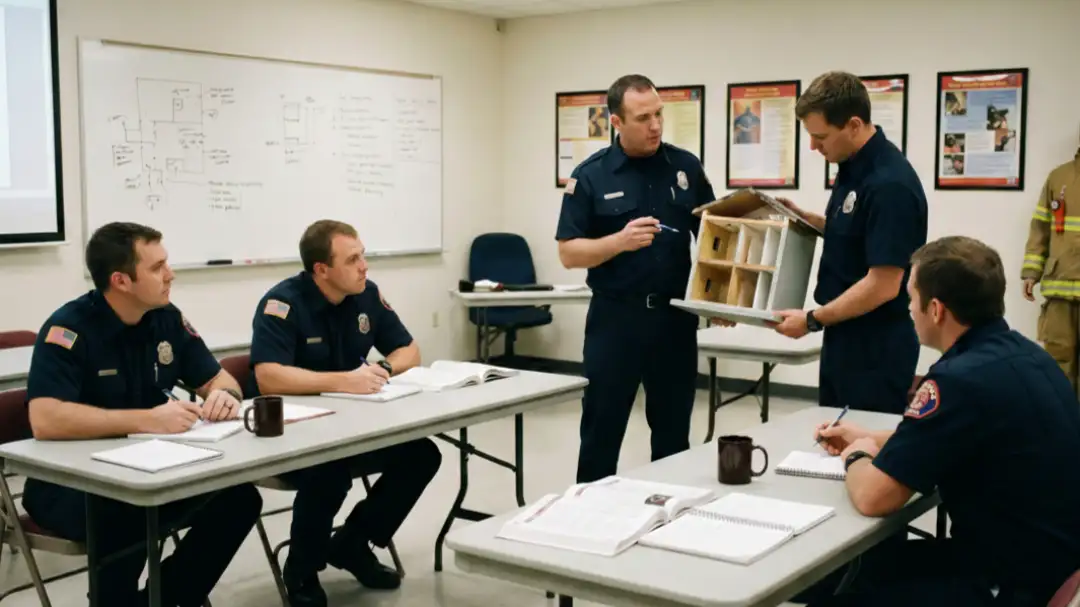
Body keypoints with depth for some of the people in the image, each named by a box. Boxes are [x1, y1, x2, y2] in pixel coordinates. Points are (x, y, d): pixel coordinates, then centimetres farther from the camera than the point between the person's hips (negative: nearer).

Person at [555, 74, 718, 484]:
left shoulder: (686, 167, 4)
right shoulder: (590, 176, -4)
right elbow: (568, 253, -6)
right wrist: (620, 241, -23)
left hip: (675, 315, 3)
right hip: (615, 318, -2)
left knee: (674, 433, 12)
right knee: (601, 430, 6)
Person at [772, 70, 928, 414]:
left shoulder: (889, 185, -23)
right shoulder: (854, 168, 6)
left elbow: (883, 285, -25)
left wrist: (812, 320, -18)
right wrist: (803, 218, 10)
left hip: (876, 351, -10)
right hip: (844, 340, 10)